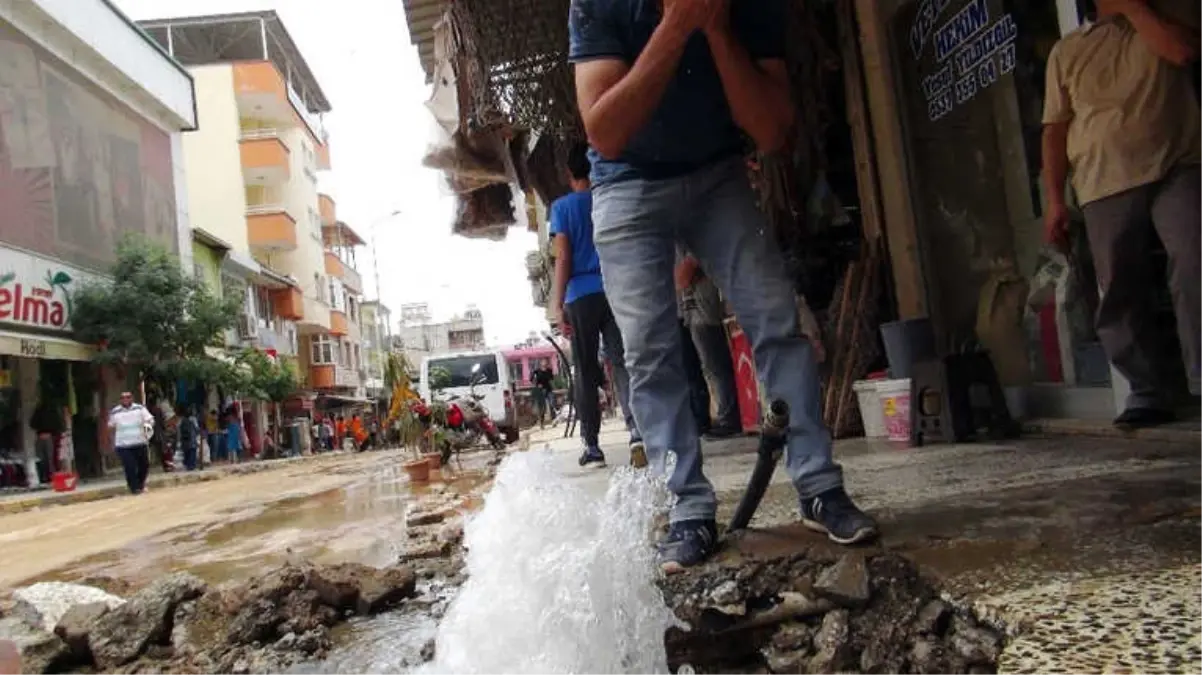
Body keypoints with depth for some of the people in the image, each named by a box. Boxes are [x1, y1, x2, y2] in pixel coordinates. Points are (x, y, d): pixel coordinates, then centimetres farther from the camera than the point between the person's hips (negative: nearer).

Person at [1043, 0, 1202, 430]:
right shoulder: (1067, 51, 18)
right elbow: (1056, 129, 12)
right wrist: (1054, 199, 3)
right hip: (1105, 186, 1)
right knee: (1119, 295, -1)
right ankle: (1146, 394, 7)